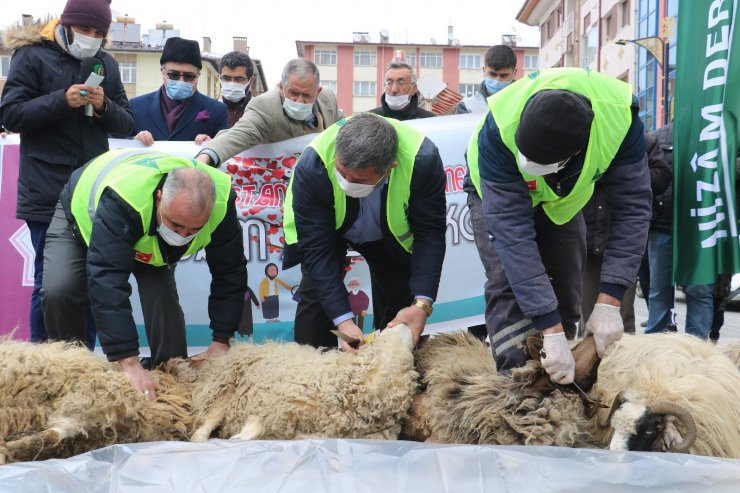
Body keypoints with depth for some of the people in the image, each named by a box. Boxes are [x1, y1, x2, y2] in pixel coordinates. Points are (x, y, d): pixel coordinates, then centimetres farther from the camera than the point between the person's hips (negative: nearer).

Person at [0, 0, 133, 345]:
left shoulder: (106, 63, 12)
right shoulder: (32, 56, 0)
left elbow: (126, 125, 10)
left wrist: (105, 107, -11)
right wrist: (61, 101, -17)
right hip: (48, 194, -4)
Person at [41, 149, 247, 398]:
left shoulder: (222, 200, -35)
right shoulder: (121, 200, -48)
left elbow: (230, 274, -22)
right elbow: (107, 283, -51)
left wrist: (222, 340, -25)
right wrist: (129, 362, -54)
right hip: (83, 215, -3)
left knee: (163, 295, -19)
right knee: (58, 292, -24)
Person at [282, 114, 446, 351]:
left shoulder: (423, 160, -37)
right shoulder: (312, 166, -38)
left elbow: (429, 234, -28)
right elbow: (316, 248, -33)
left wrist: (422, 303, -38)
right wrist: (342, 320, -38)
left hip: (391, 234, 1)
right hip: (326, 228, -1)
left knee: (399, 308, -2)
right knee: (316, 294, -15)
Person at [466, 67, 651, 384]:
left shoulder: (619, 115, -36)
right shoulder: (500, 130, -42)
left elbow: (632, 207, -30)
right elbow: (511, 228, -42)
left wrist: (608, 302, -36)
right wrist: (551, 331, -44)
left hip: (564, 197, 3)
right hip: (500, 191, -2)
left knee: (567, 290, 0)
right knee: (509, 282, -22)